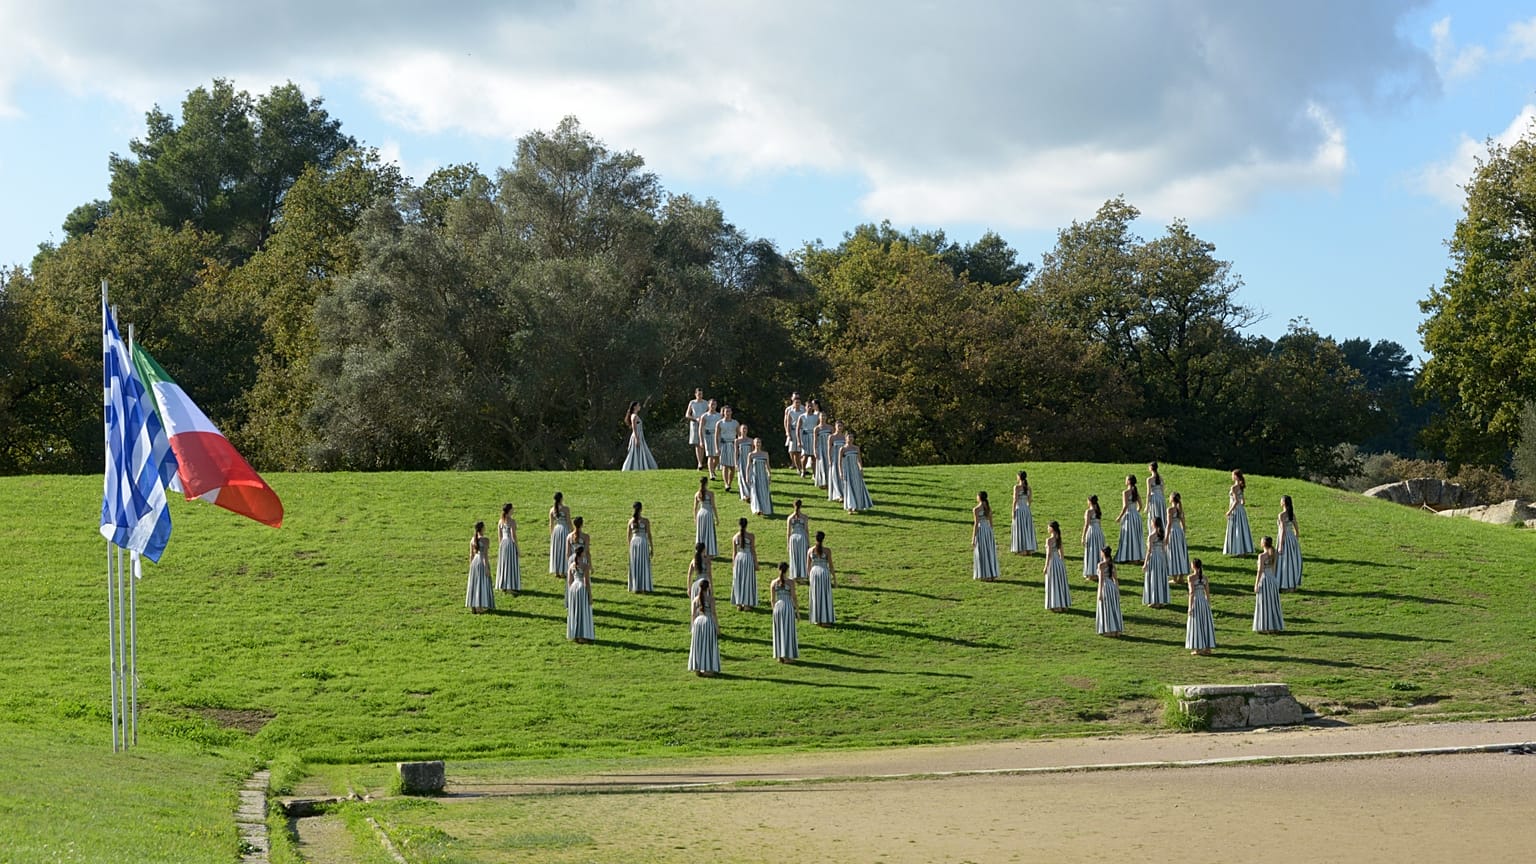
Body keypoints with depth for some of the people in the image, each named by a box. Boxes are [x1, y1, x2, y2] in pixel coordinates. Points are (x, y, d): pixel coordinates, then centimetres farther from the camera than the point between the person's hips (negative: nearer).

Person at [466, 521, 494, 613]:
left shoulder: (472, 539, 6)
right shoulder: (486, 540, -13)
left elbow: (471, 554, 9)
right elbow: (485, 554, -17)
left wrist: (471, 566, 17)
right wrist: (487, 568, -15)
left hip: (474, 563, 6)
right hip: (483, 563, -6)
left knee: (474, 584, 11)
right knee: (483, 585, 0)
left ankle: (474, 607, 13)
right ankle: (481, 607, -1)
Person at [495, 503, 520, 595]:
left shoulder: (500, 521, 4)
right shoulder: (512, 521, -15)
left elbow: (499, 535, 9)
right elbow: (513, 535, -16)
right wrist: (517, 547, -9)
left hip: (503, 543, 6)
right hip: (510, 543, -6)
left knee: (503, 564, 14)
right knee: (511, 565, -2)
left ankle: (502, 586, 20)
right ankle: (510, 588, -4)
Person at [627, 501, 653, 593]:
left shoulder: (631, 521, 4)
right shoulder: (645, 521, -6)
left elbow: (629, 535, 9)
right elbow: (649, 535, -6)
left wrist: (629, 547, 21)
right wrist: (651, 548, 1)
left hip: (634, 542, 3)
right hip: (643, 542, -3)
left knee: (634, 566, 10)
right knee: (644, 565, 4)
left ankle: (635, 588, 11)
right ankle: (644, 588, 4)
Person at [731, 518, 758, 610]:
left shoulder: (735, 537, -1)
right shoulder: (751, 536, -10)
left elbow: (734, 552, 3)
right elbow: (753, 551, -8)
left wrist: (733, 564, 13)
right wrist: (756, 564, -1)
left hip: (738, 558, 3)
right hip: (748, 558, -3)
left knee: (738, 582, 11)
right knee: (748, 581, 7)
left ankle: (739, 604, 11)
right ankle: (747, 604, 7)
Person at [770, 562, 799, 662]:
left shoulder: (773, 582, 2)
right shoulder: (790, 582, -8)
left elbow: (772, 599, 5)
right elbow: (794, 598, -8)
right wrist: (798, 612, 0)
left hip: (778, 606, 3)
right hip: (788, 607, -3)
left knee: (779, 631, 11)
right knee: (788, 631, 3)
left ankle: (780, 656, 13)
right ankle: (787, 657, 1)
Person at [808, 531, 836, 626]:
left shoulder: (810, 550, -1)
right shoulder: (827, 550, -11)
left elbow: (808, 566, 4)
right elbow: (830, 565, -8)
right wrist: (834, 578, 2)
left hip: (814, 573, 3)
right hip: (824, 573, -3)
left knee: (816, 597, 12)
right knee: (825, 597, 5)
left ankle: (817, 620, 15)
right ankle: (825, 620, 5)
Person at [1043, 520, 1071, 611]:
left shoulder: (1049, 540, -18)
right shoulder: (1058, 539, 5)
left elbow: (1049, 554, -18)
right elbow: (1061, 552, 11)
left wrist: (1046, 566, -13)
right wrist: (1063, 564, 19)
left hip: (1052, 562, -7)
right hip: (1059, 562, 7)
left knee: (1054, 584, 2)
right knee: (1061, 583, 13)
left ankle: (1057, 606, 6)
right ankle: (1064, 605, 19)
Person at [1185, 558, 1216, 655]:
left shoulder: (1191, 577, -11)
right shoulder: (1204, 577, 6)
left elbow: (1191, 592, -15)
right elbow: (1207, 592, 7)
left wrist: (1190, 607, -13)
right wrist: (1208, 606, 16)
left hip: (1195, 602, -5)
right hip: (1204, 601, 5)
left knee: (1196, 624, 2)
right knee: (1205, 623, 10)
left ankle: (1197, 648, 2)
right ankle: (1207, 648, 12)